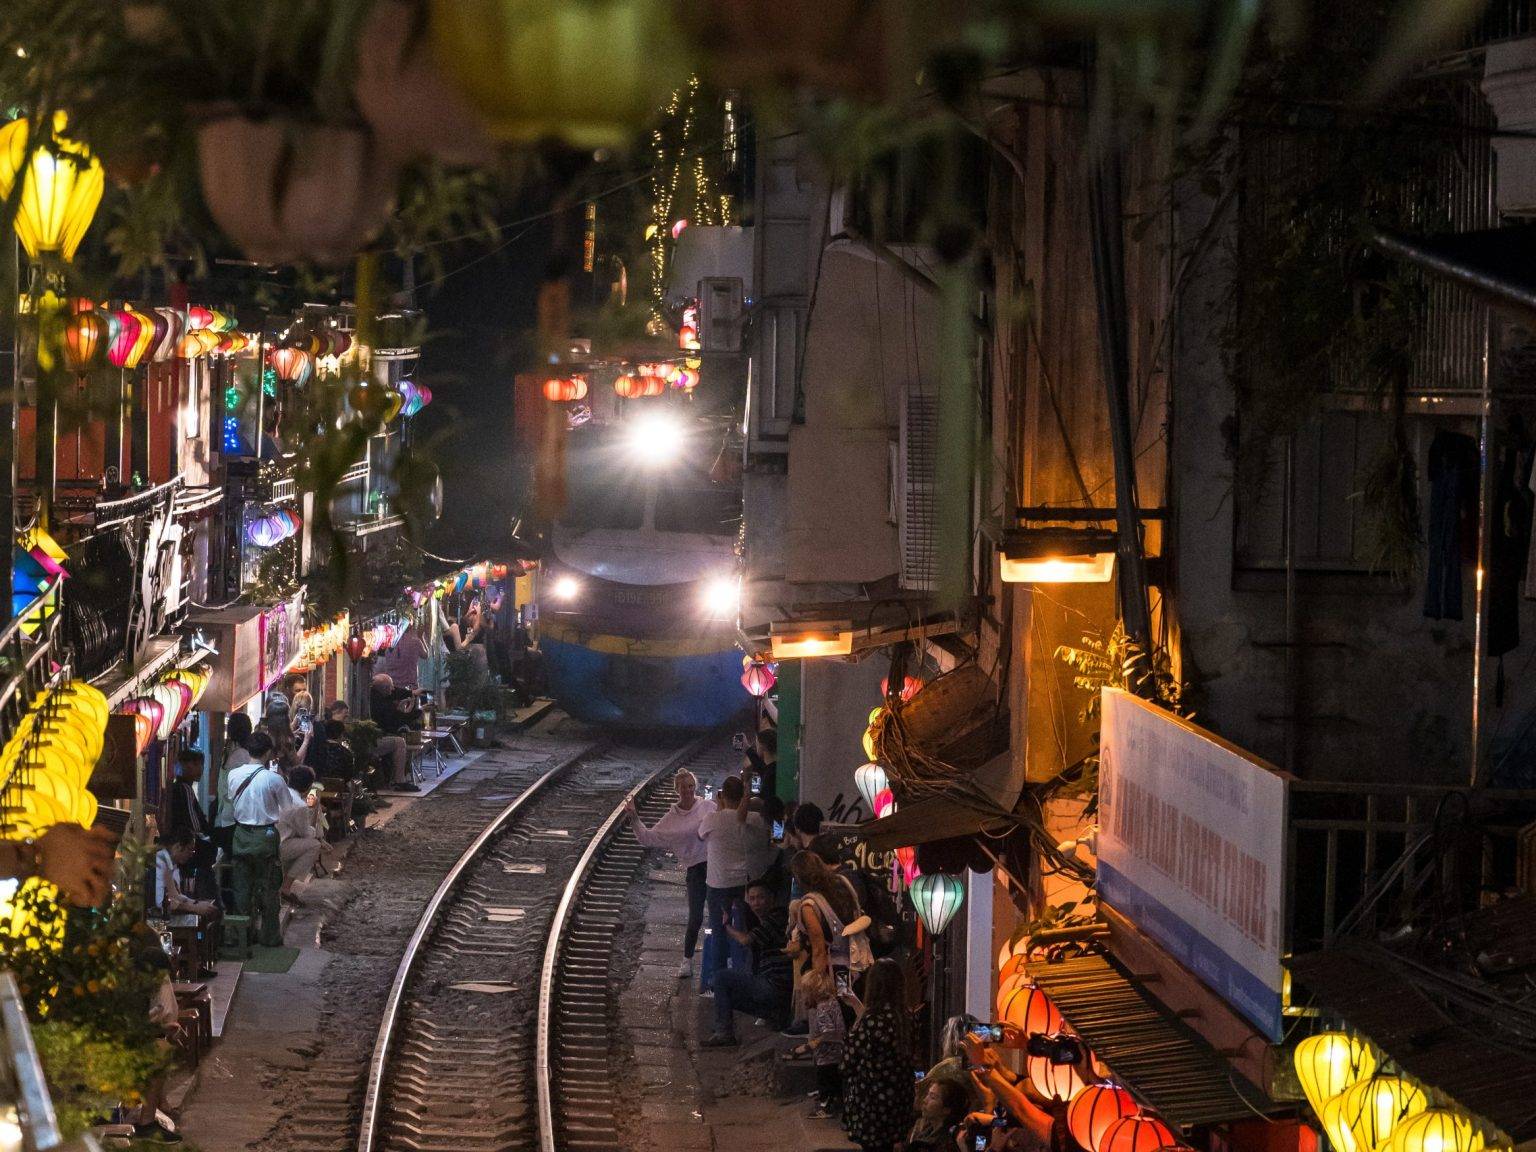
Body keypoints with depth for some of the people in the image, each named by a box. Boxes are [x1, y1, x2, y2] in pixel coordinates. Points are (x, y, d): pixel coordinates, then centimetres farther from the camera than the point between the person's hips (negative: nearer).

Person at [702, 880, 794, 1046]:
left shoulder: (776, 919, -11)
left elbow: (746, 940, -19)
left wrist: (726, 926, -1)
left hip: (774, 987, -11)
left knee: (721, 977, -8)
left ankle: (723, 1032, -11)